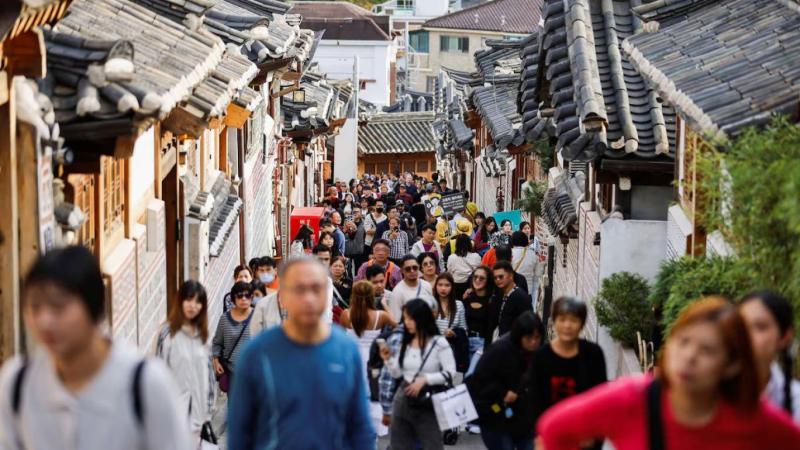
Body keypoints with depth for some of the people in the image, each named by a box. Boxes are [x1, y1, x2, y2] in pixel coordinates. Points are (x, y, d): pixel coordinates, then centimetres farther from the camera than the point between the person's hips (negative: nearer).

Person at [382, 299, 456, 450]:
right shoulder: (405, 342, 5)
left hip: (427, 404, -6)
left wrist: (425, 379, -21)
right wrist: (388, 359, -6)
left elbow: (450, 373, -14)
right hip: (403, 401, 6)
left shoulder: (439, 343, -11)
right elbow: (397, 373, 11)